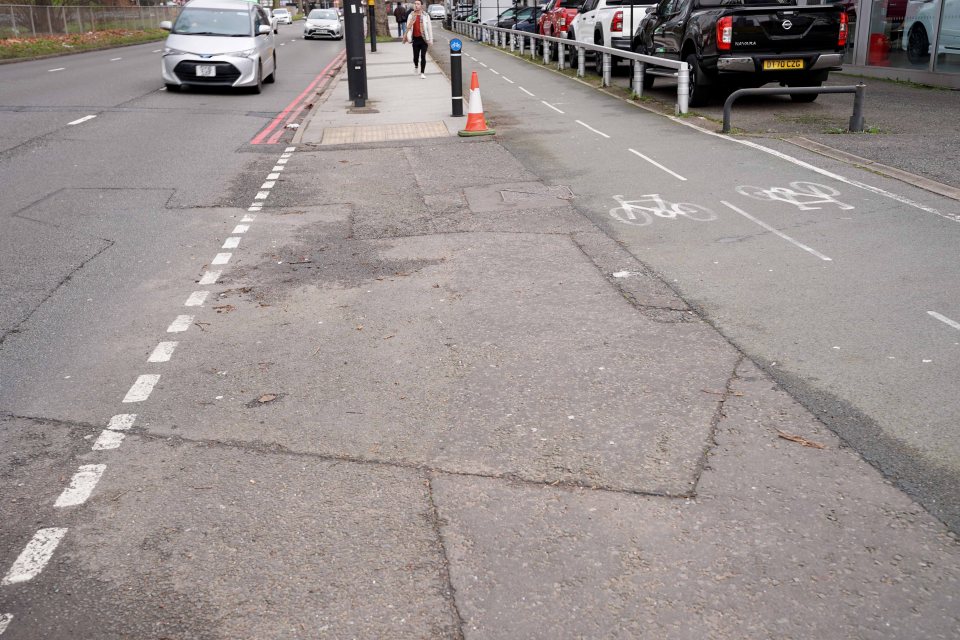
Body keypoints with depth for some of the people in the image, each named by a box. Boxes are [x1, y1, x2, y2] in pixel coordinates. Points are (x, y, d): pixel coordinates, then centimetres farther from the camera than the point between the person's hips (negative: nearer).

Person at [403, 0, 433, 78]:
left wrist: (430, 39, -3)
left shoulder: (425, 16, -1)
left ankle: (422, 73, 5)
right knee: (416, 56, 4)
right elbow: (408, 27, 9)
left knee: (423, 56, -3)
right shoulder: (411, 15, 5)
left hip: (424, 39, -2)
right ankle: (416, 66, 37)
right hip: (415, 39, 2)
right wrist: (406, 36, 2)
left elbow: (429, 28, 0)